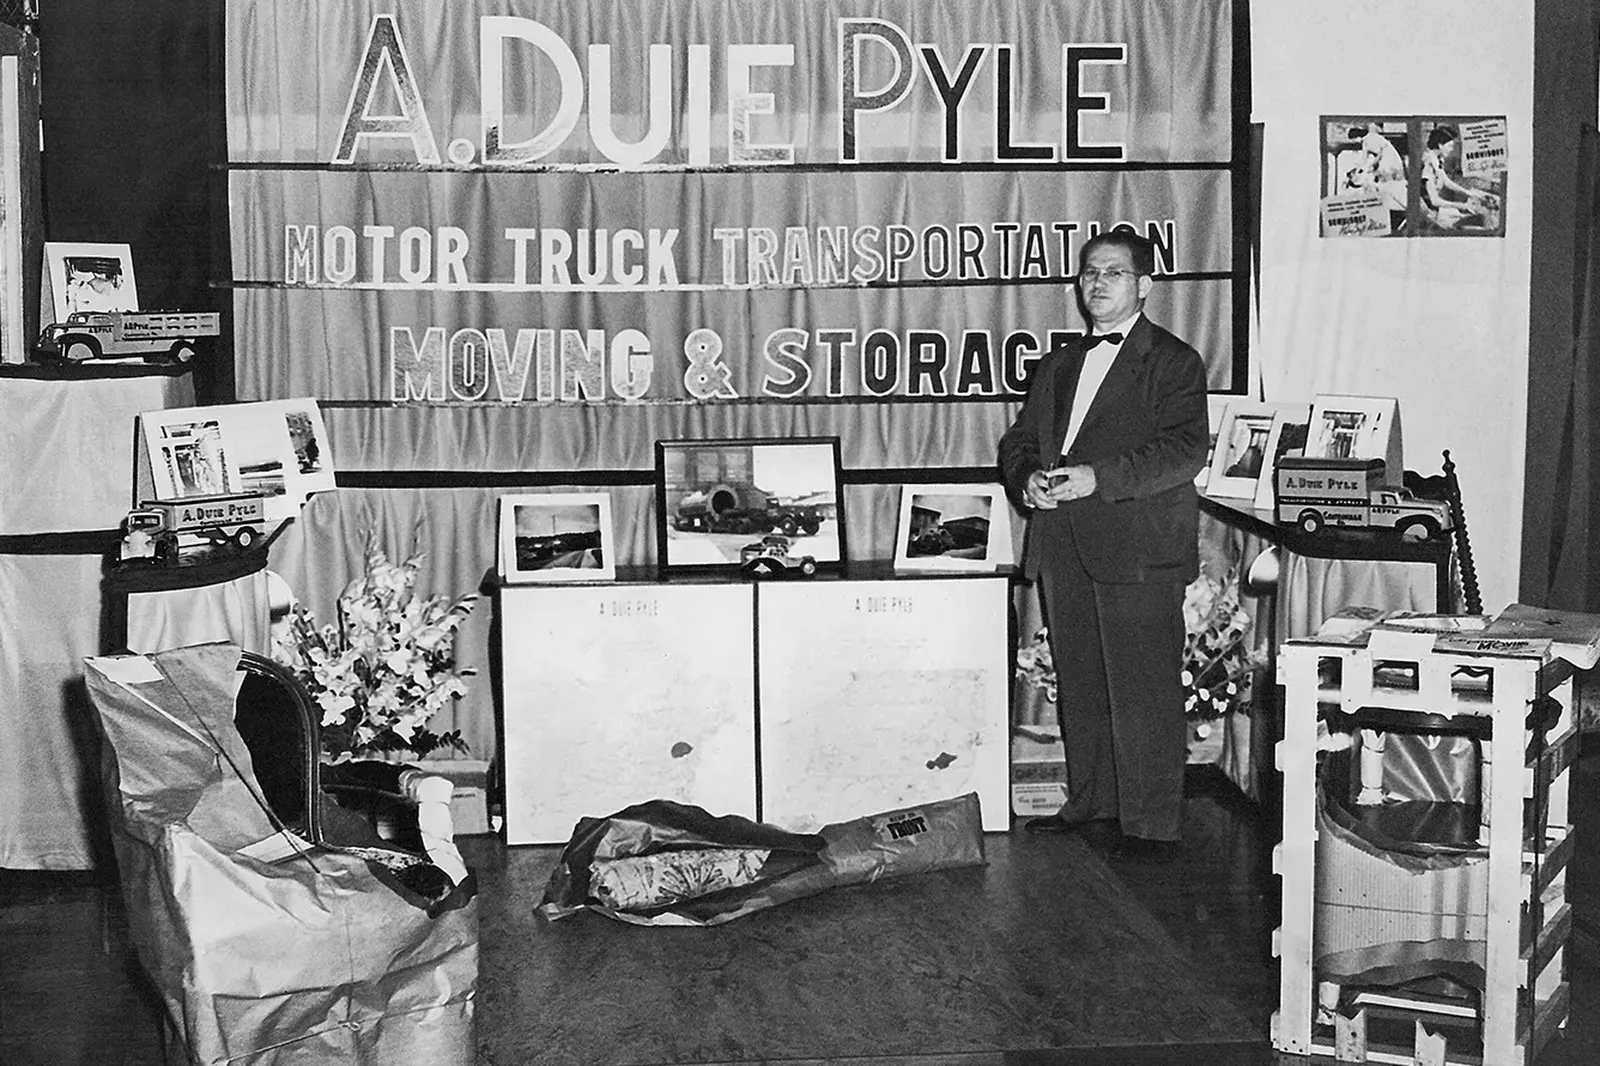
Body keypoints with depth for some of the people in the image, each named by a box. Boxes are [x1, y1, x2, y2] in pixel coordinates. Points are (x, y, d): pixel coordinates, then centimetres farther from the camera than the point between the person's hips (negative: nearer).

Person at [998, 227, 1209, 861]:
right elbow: (1018, 441, 19)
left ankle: (1150, 826, 0)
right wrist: (1026, 478, -5)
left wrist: (1098, 477, -21)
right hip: (1063, 548, 6)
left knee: (1142, 691, -6)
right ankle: (1090, 805, 23)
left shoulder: (1173, 362, 1)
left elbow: (1185, 449, -11)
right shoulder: (1058, 365, 22)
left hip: (1137, 549, -6)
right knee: (1079, 687, 12)